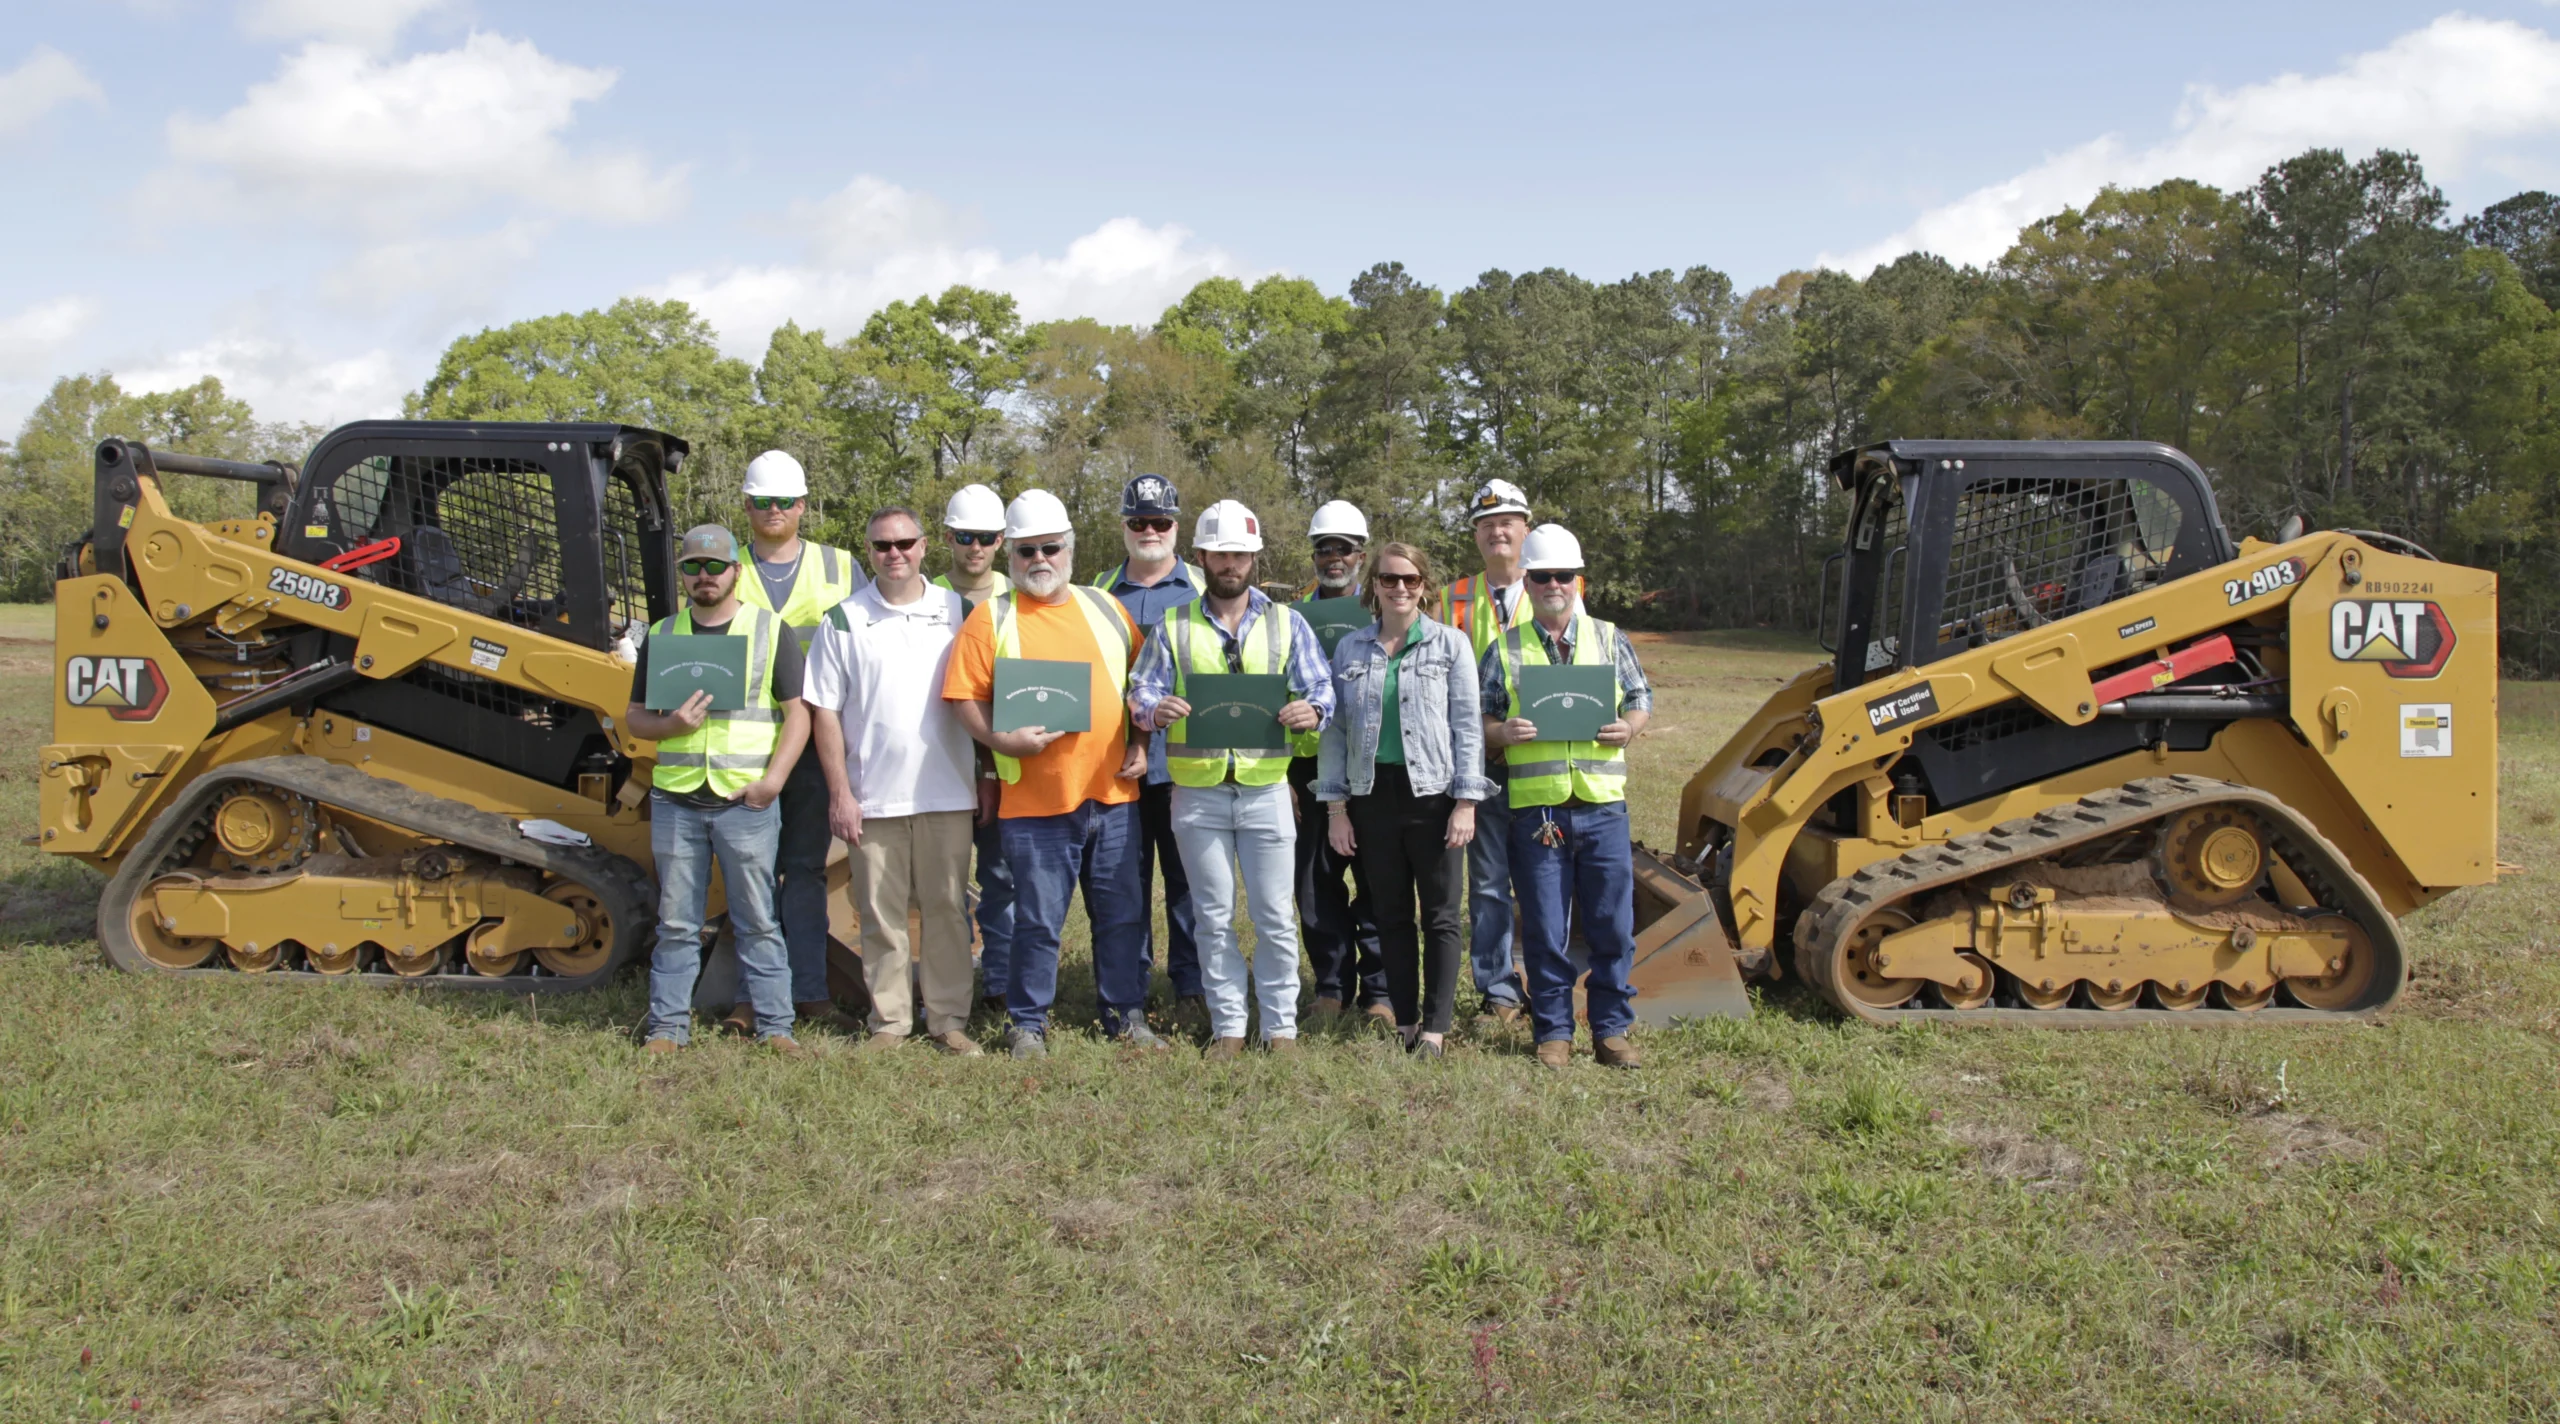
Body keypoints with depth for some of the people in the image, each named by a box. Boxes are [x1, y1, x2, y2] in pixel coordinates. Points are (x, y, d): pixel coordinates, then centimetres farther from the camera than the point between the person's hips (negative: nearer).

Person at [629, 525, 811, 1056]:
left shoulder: (768, 630, 5)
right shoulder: (661, 635, 13)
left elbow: (797, 714, 2)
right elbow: (634, 716, 15)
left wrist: (773, 778, -10)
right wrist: (669, 725, -8)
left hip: (746, 800, -2)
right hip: (676, 800, 2)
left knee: (757, 921, 2)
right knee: (676, 923, 7)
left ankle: (775, 1026, 9)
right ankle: (667, 1027, 14)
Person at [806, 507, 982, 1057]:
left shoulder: (958, 611, 7)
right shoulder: (843, 620, 4)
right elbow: (825, 711, 2)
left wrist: (986, 778, 4)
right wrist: (839, 793, -4)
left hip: (947, 794, 1)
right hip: (873, 798, 0)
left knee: (946, 908, 5)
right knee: (881, 914, 5)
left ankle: (948, 1018, 14)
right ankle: (890, 1021, 15)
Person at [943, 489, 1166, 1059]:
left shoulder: (1106, 608, 11)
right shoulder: (992, 618, 1)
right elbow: (965, 696, -4)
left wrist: (1141, 743, 5)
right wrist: (1001, 739, -18)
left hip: (1113, 793, 3)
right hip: (1035, 800, -3)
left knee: (1123, 913, 10)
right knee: (1037, 920, 2)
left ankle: (1126, 1015, 24)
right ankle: (1028, 1023, 17)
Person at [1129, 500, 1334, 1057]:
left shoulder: (1286, 622, 9)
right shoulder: (1173, 627, 9)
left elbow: (1322, 687, 4)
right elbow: (1142, 691, 2)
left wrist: (1313, 711, -19)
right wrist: (1155, 710, -21)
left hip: (1266, 789, 0)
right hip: (1197, 795, 1)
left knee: (1275, 916, 1)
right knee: (1214, 917, 7)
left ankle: (1280, 1026, 12)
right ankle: (1227, 1026, 17)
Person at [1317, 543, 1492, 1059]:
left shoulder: (1450, 644, 0)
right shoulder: (1350, 648, 7)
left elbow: (1467, 726, -2)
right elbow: (1336, 729, 8)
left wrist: (1466, 802, -8)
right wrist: (1335, 807, 4)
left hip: (1432, 794, -2)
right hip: (1373, 795, 3)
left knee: (1442, 915, 1)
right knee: (1391, 915, 9)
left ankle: (1435, 1027, 7)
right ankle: (1404, 1021, 19)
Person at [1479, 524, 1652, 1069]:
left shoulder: (1609, 641, 11)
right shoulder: (1505, 650, 8)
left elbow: (1641, 700, 16)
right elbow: (1479, 721, 10)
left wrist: (1628, 727, -6)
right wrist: (1504, 732, -12)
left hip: (1602, 806, 1)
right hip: (1536, 810, -1)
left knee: (1612, 926, 3)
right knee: (1544, 931, 3)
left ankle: (1611, 1030, 16)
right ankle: (1554, 1032, 15)